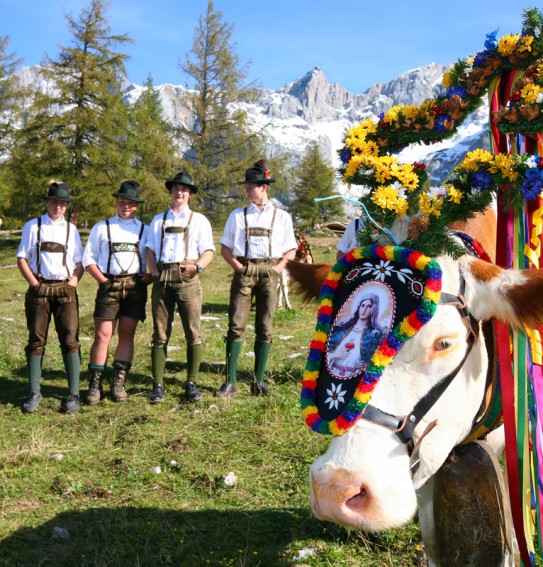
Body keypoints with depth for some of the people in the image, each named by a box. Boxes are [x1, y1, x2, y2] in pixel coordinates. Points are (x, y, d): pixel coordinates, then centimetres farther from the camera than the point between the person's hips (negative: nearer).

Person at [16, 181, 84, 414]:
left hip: (65, 290, 1)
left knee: (70, 340, -3)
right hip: (39, 290, 0)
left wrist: (73, 282, -4)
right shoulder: (32, 226, 5)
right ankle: (34, 393, 14)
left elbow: (79, 262, 11)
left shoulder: (71, 229, 9)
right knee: (36, 341, 5)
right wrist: (34, 284, -4)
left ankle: (74, 394, 2)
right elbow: (21, 258, 4)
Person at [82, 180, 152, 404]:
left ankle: (118, 383, 8)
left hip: (135, 286, 1)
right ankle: (95, 385, 0)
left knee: (127, 334, 3)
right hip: (109, 285, -1)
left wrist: (148, 278, -7)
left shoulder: (145, 230, 12)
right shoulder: (102, 227, 10)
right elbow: (89, 259, 8)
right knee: (102, 334, -5)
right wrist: (102, 280, -4)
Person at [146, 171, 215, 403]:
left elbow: (208, 251, 4)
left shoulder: (199, 220, 13)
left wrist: (197, 266, -15)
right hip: (162, 279, 2)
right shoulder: (158, 220, 20)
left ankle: (191, 384, 6)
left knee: (193, 332, -3)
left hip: (187, 279, -2)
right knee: (160, 334, 1)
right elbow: (150, 250, 16)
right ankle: (158, 385, 5)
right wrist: (154, 272, -2)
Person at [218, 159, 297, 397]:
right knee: (236, 325, -7)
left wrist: (279, 267, -5)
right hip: (244, 271, 0)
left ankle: (259, 381, 9)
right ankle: (230, 382, -3)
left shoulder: (282, 217, 11)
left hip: (269, 272, 0)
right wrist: (236, 265, -3)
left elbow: (291, 251, 12)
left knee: (265, 328, 2)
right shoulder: (237, 215, 13)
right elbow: (225, 248, 14)